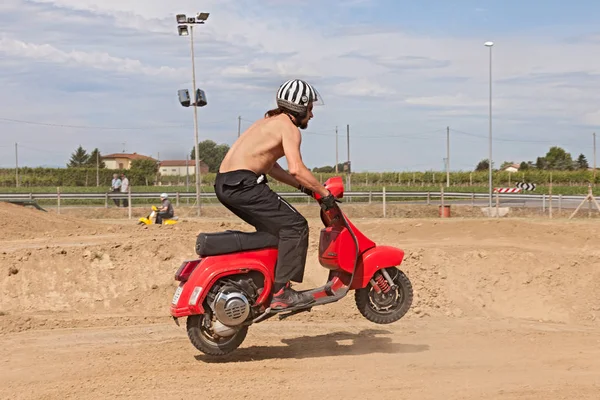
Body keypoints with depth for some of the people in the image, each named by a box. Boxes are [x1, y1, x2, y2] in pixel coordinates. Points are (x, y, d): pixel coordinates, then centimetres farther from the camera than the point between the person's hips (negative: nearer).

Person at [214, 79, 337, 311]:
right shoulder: (289, 127, -4)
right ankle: (281, 292, -14)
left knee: (271, 227, 26)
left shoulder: (270, 121, 25)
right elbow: (296, 168, -18)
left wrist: (302, 186, 30)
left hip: (224, 183, 10)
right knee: (295, 225, -9)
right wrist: (324, 193, -9)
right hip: (242, 183, -10)